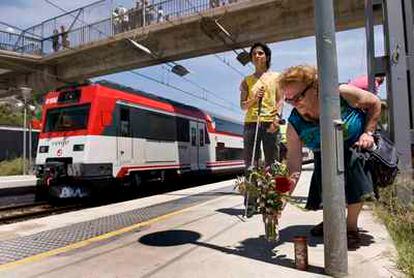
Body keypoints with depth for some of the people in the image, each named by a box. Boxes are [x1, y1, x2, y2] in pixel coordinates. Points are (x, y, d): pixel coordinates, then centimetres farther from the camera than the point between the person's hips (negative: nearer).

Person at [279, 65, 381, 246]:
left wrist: (368, 132, -19)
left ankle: (351, 226, -3)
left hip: (356, 145, -1)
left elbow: (374, 103, -9)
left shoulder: (341, 93, -29)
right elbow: (294, 165, -26)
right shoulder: (295, 124, -25)